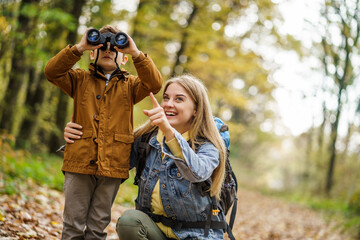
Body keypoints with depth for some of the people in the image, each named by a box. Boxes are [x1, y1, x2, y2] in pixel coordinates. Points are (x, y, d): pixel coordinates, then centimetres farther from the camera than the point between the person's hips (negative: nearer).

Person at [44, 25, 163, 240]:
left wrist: (136, 53, -13)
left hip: (112, 165, 1)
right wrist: (79, 48, -12)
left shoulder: (129, 85, 12)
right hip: (79, 162, 0)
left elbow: (155, 83, -5)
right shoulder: (80, 80, 11)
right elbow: (52, 71, -3)